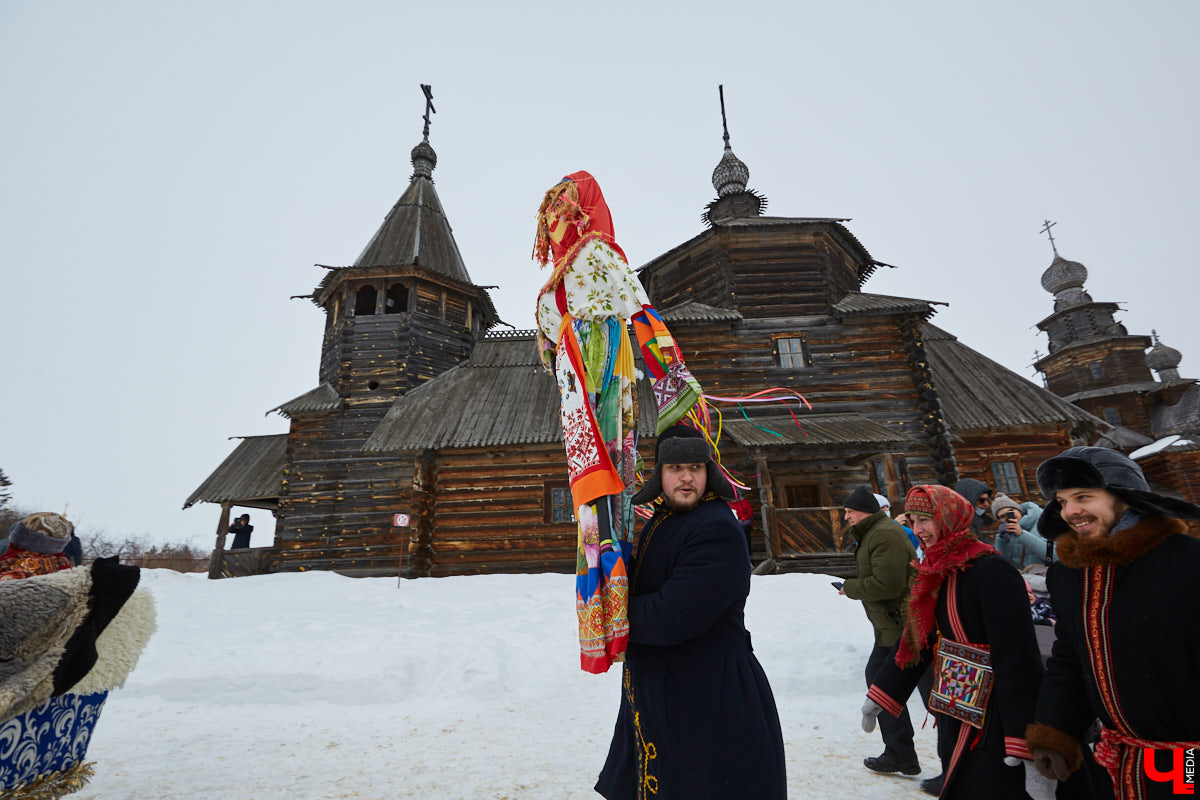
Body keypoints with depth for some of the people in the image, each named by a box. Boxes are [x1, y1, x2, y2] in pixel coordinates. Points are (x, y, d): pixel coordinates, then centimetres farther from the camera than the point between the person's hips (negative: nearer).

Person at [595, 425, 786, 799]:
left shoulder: (718, 532, -24)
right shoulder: (659, 521, 7)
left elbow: (671, 619, -29)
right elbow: (643, 590, 14)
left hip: (709, 701, -9)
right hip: (656, 694, 9)